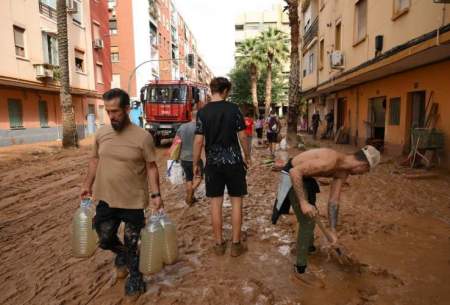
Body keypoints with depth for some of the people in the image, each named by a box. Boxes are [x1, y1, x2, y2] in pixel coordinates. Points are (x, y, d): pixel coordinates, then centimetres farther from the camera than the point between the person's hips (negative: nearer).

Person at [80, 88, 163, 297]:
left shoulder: (143, 137, -13)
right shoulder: (101, 133, 0)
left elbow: (151, 167, -9)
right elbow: (95, 160, 13)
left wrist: (156, 194, -14)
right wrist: (88, 185, 13)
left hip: (133, 200, -4)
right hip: (106, 199, 4)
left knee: (132, 243, 10)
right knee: (105, 240, 16)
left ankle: (135, 276, 35)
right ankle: (121, 255, 49)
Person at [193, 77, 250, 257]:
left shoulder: (202, 112, -2)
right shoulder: (233, 109, -4)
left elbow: (198, 141, -5)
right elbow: (242, 136, -4)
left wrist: (195, 164, 5)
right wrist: (247, 157, 9)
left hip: (213, 162, 1)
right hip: (233, 160, -1)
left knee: (216, 202, 9)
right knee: (236, 201, 8)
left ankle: (219, 244, 19)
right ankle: (236, 244, 14)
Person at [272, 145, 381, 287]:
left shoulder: (343, 172, -3)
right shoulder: (330, 161, -32)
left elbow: (334, 201, 1)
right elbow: (295, 172, -35)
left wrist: (333, 231, 1)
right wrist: (303, 202, -37)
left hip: (305, 176, 10)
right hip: (292, 176, -10)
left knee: (313, 215, 27)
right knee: (307, 222, -8)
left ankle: (309, 246, 55)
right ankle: (300, 270, 7)